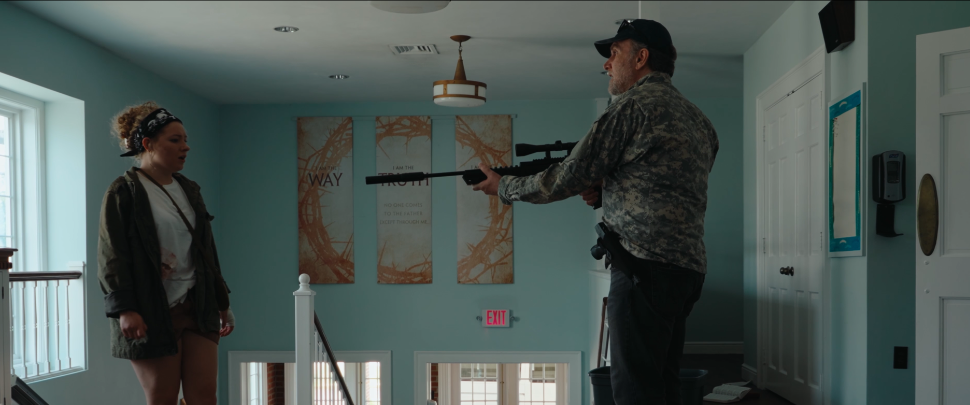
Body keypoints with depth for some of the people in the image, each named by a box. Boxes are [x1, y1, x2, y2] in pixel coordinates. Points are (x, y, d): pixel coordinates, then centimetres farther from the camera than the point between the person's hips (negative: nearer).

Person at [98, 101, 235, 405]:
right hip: (153, 313, -6)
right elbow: (112, 256, -11)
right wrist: (124, 309, -21)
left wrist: (222, 302, 18)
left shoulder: (189, 190, 14)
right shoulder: (124, 192, -5)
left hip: (197, 308, 6)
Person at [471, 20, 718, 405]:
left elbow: (567, 179, -5)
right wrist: (607, 188, 13)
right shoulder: (698, 119, 20)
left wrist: (503, 187, 9)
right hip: (689, 267, 9)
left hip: (646, 264, -9)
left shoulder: (633, 104, -6)